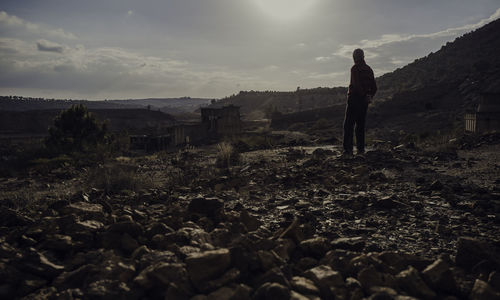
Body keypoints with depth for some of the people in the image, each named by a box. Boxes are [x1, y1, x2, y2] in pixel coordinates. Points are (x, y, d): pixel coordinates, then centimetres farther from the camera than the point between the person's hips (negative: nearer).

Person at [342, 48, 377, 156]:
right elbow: (374, 87, 13)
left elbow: (356, 84, -19)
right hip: (364, 101, 7)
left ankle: (348, 149, -11)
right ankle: (361, 148, 13)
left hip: (354, 99, -7)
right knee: (360, 125, 13)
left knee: (348, 124, -5)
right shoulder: (369, 69, 12)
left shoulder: (354, 68, -9)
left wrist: (364, 95, -12)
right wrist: (369, 96, 9)